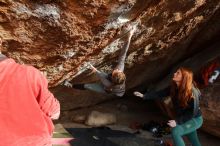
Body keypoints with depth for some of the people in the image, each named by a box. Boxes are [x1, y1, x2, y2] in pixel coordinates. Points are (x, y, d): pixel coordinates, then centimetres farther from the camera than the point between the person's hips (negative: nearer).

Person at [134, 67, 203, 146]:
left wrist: (177, 121, -32)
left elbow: (193, 112, -29)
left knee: (175, 131, -26)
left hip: (195, 119, -6)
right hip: (184, 118, 7)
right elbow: (160, 94, -10)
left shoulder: (192, 92, -31)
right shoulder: (173, 88, -12)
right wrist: (144, 95, -19)